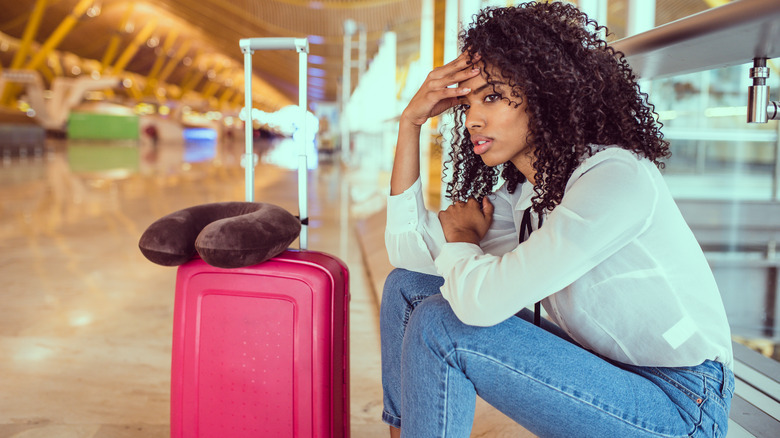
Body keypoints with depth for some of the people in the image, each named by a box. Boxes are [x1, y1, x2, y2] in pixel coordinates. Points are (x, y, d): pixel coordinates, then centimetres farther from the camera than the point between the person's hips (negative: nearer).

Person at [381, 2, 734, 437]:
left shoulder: (619, 177, -23)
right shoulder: (521, 196, 3)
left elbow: (483, 300, -31)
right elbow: (409, 249, 3)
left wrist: (461, 235, -7)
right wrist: (411, 120, -1)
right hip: (598, 368, 8)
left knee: (441, 328, -23)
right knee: (409, 286, 2)